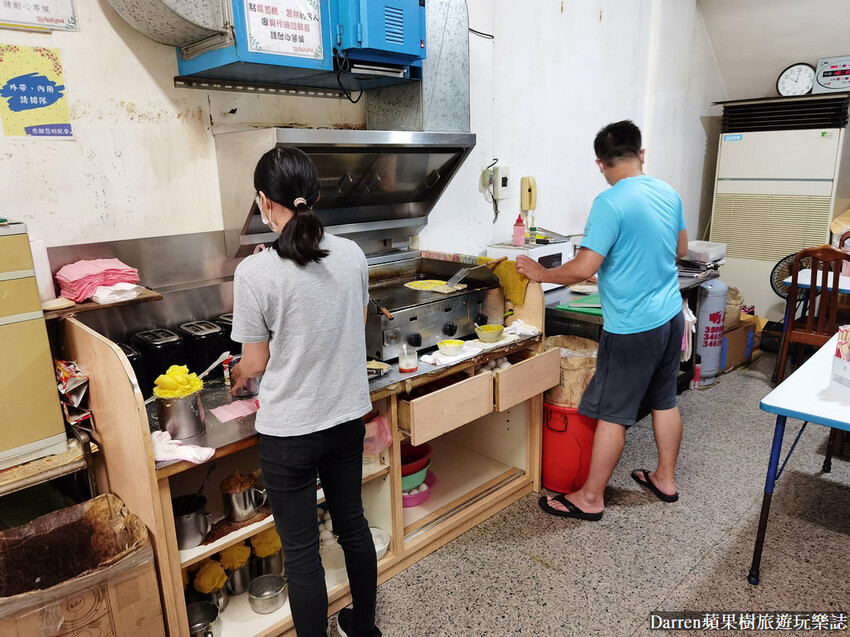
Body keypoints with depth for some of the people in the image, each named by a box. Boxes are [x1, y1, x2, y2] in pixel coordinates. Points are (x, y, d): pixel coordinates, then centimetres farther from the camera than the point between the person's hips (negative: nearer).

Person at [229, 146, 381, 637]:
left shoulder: (255, 272, -19)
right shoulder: (353, 255, -5)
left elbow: (256, 363, -8)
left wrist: (239, 375, 14)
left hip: (290, 430, -5)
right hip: (348, 415, 6)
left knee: (301, 549, 13)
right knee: (353, 523, 23)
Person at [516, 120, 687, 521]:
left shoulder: (610, 203, -20)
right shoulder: (668, 194, 5)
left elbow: (584, 268, -24)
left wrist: (541, 274, -9)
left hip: (632, 326, -8)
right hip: (671, 316, 8)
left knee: (612, 413, 2)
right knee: (664, 400, 20)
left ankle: (590, 499, 15)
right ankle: (665, 479, 36)